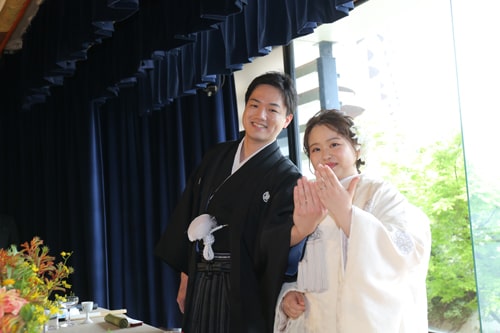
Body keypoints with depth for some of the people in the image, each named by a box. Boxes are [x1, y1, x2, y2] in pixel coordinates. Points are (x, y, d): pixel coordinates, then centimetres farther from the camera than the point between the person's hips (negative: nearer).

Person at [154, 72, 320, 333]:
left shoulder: (287, 177, -9)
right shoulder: (216, 157, 6)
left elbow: (268, 242, -20)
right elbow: (190, 217, 10)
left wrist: (300, 229, -43)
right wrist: (185, 282, 9)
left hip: (244, 292, -4)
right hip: (200, 287, 5)